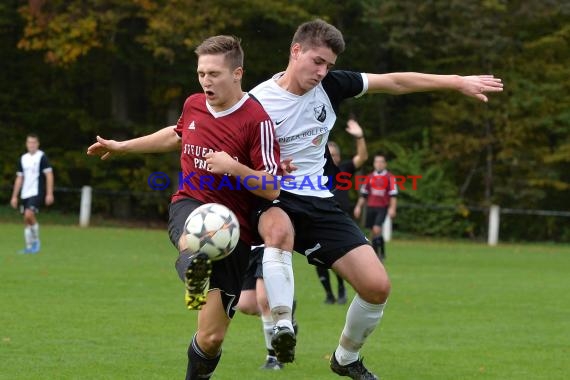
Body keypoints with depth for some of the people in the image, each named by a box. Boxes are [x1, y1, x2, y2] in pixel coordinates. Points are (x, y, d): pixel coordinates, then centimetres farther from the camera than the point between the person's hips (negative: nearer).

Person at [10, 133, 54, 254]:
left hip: (37, 193, -6)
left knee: (29, 215, -23)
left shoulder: (42, 157, -4)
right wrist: (14, 196, 15)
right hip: (25, 194, 6)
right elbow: (19, 178, 19)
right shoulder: (23, 159, 14)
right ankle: (29, 247, 11)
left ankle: (36, 240, -6)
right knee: (26, 220, 5)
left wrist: (49, 194, -12)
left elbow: (49, 175, -6)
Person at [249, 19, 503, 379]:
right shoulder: (257, 103, -13)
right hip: (274, 200, -5)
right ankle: (282, 327, -41)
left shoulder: (330, 86, 1)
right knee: (280, 230, -44)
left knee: (377, 286, -6)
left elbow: (393, 82, 9)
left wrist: (458, 82, 10)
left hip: (320, 202, 5)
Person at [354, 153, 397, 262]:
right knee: (373, 231, 6)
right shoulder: (370, 177, 12)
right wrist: (358, 207, 13)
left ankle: (381, 252, -6)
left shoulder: (390, 177, -1)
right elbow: (363, 194, 18)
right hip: (370, 207, 5)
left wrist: (392, 208, -12)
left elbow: (393, 195, -3)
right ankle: (376, 255, 16)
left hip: (382, 207, -5)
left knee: (377, 229, -18)